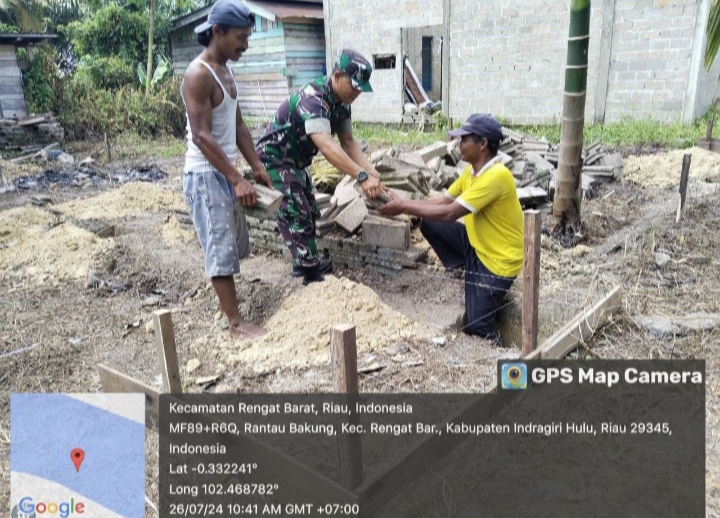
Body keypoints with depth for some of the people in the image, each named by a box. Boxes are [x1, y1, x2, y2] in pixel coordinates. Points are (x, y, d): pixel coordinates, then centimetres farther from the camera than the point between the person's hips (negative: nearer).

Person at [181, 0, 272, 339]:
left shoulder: (226, 70, 11)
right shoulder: (198, 74, -17)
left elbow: (238, 125, 15)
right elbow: (201, 136, -23)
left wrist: (256, 167, 10)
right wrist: (237, 180, -25)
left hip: (225, 172, 9)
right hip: (205, 175, -9)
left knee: (237, 243, 16)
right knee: (221, 247, -4)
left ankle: (225, 302, 33)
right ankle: (235, 322, 5)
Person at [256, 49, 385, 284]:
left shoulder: (341, 102, -4)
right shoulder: (312, 99, -33)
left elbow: (348, 142, -2)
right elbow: (326, 146, -45)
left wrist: (372, 172, -16)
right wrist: (362, 177, -51)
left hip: (296, 160, 10)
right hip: (275, 157, -10)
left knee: (309, 212, 15)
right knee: (298, 214, -12)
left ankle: (307, 264, 28)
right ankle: (310, 273, -6)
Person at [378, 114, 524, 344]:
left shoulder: (496, 176, -28)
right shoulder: (472, 171, 2)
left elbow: (448, 213, -31)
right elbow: (441, 202, 4)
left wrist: (403, 207, -24)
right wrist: (402, 203, -10)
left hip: (499, 259, -9)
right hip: (478, 246, 9)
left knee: (475, 326, -9)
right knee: (429, 225, -1)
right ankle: (472, 274, 10)